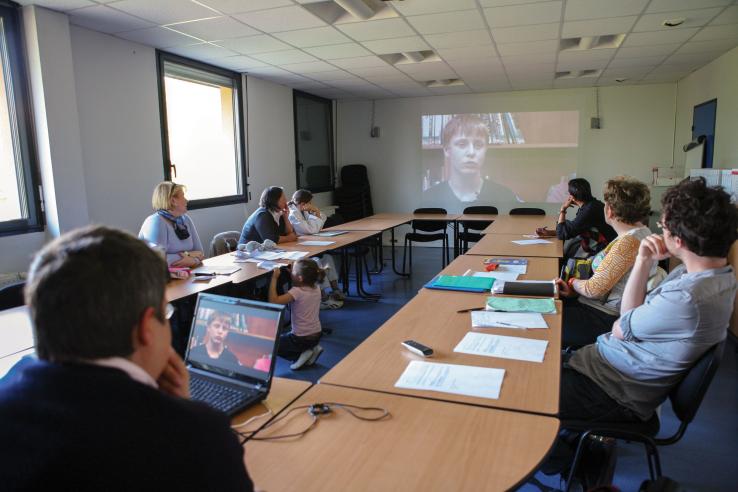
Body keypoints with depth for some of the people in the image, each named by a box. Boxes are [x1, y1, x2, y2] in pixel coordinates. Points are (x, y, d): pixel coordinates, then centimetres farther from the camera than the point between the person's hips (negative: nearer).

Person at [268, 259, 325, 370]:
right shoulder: (316, 288, -3)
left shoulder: (297, 292, -24)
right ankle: (312, 349, 14)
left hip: (301, 339, -7)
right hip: (317, 335, 7)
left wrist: (274, 278, -24)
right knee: (283, 337, 34)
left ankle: (299, 355, 1)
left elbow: (274, 301, -30)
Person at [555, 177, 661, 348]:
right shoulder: (641, 232, 9)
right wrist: (573, 289, 1)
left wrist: (572, 282, 0)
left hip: (608, 320, -10)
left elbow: (594, 289, -21)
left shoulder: (628, 242, -24)